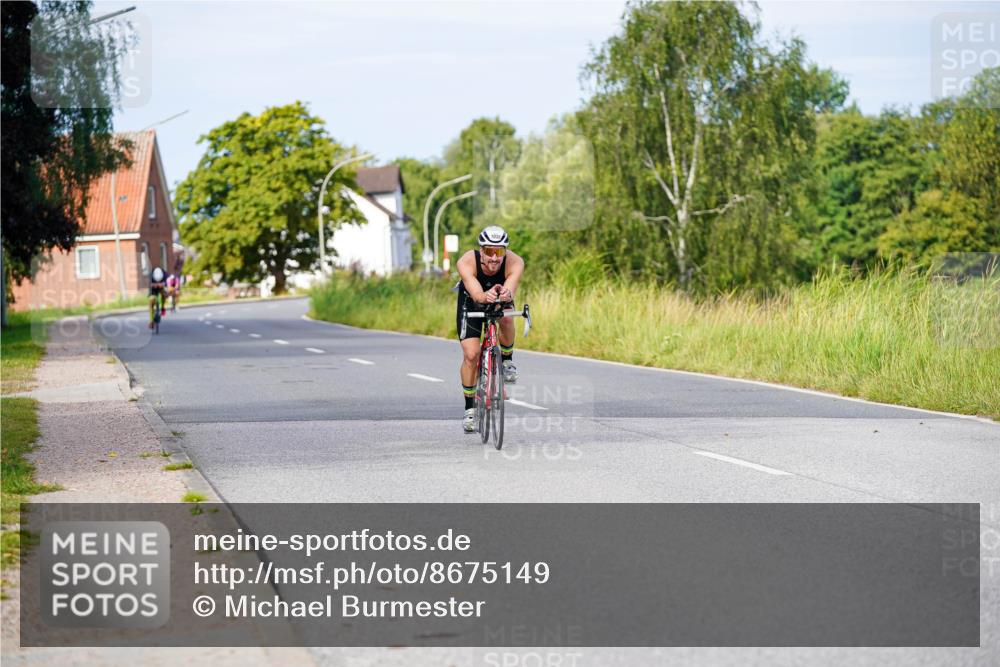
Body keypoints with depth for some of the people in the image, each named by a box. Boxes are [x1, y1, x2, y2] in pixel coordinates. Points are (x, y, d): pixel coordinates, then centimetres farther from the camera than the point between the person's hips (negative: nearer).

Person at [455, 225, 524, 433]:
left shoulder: (514, 262, -34)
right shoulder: (466, 262, -36)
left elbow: (511, 289, -49)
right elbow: (476, 294, -49)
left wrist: (506, 295, -73)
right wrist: (485, 297, -72)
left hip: (500, 301, 1)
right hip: (471, 301, -1)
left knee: (506, 318, -35)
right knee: (470, 355, -12)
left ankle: (507, 360, -5)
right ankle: (470, 408, 5)